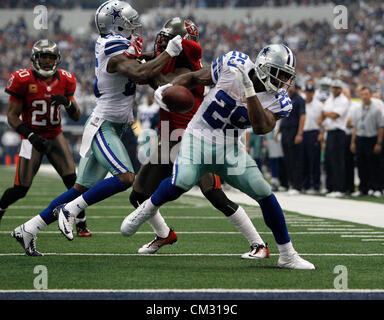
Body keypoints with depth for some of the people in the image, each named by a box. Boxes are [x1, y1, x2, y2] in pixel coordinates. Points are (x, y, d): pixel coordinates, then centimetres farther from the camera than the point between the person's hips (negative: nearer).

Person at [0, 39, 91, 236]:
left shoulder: (64, 80, 0)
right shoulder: (23, 80, -12)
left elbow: (76, 117, 5)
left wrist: (67, 102, -17)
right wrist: (31, 136, -22)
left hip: (55, 137, 3)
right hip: (32, 138, -3)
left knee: (72, 180, -13)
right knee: (20, 189, -6)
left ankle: (81, 224, 0)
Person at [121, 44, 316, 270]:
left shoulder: (278, 101, -8)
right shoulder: (233, 65, -12)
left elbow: (261, 128, -27)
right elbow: (196, 77, 3)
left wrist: (249, 90, -33)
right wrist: (170, 88, -12)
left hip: (230, 149, 3)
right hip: (199, 139, -3)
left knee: (265, 195, -6)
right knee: (181, 183, -29)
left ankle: (288, 256, 8)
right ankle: (148, 209, 3)